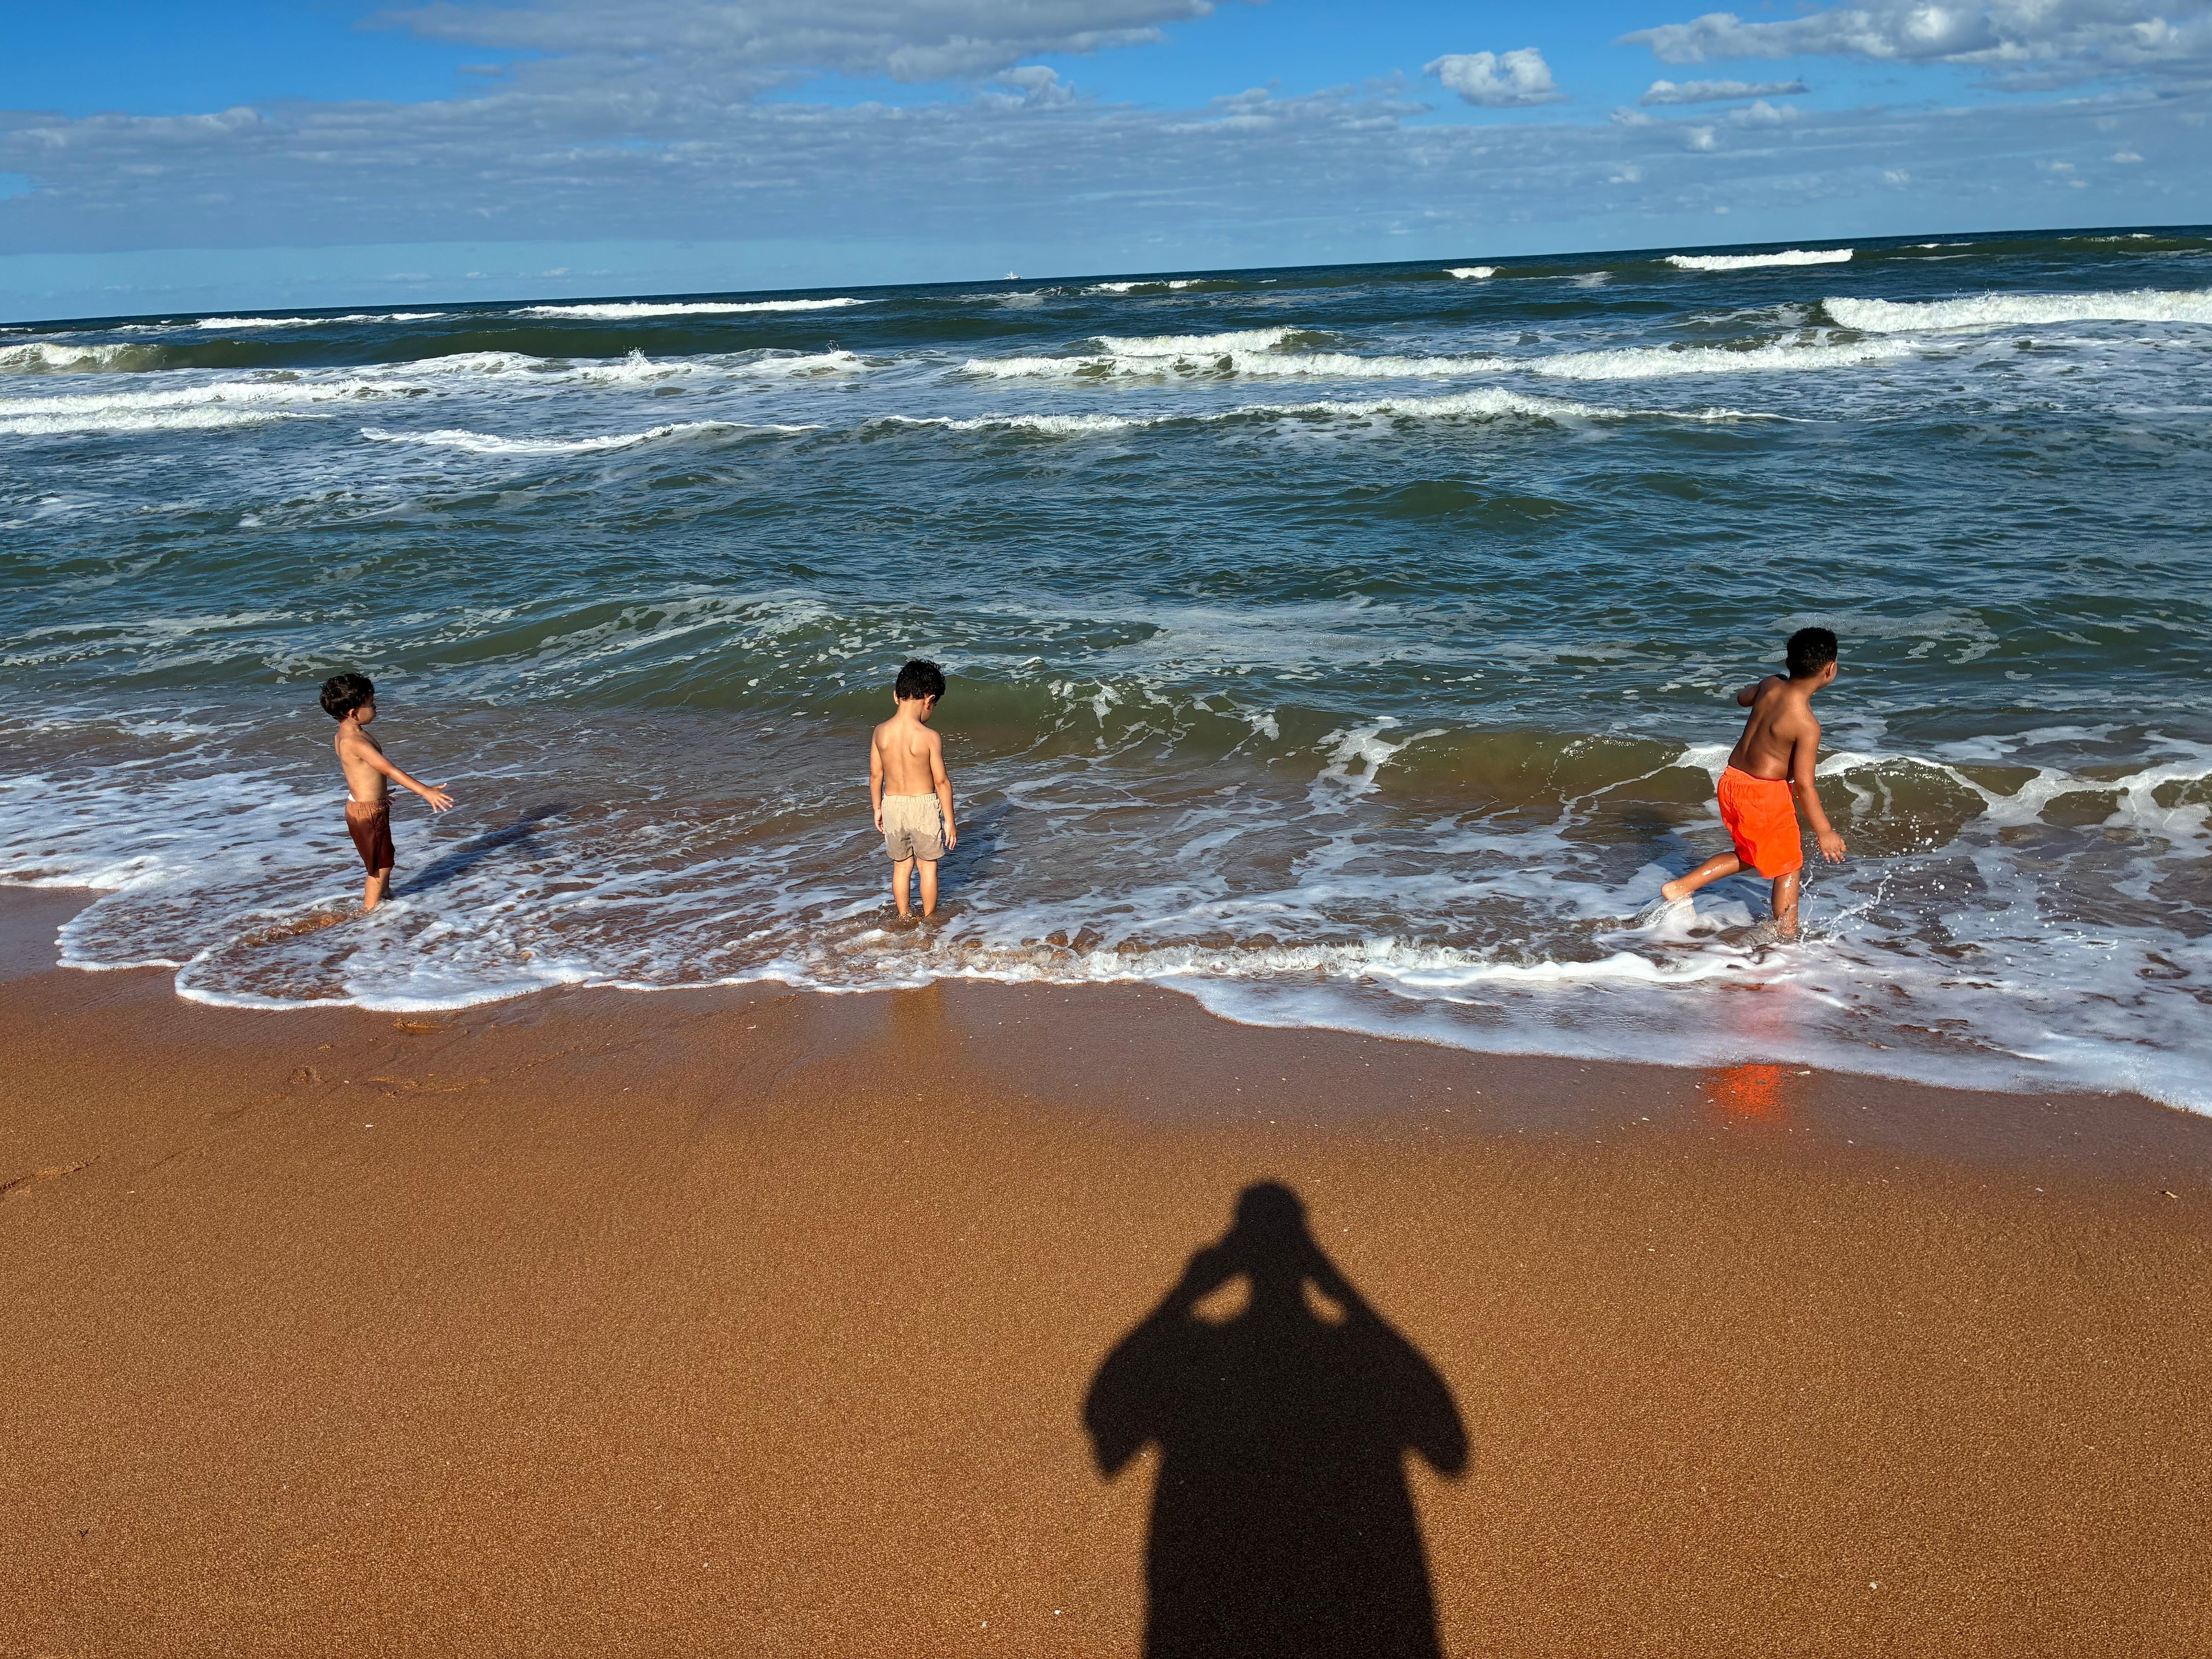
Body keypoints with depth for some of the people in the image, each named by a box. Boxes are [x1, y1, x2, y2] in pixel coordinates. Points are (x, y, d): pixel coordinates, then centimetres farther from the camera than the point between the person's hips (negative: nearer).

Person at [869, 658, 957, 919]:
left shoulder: (881, 732, -7)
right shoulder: (929, 738, -19)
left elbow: (875, 775, 2)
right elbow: (941, 781, -13)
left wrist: (878, 809, 16)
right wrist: (950, 821, -4)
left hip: (892, 805, 4)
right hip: (924, 806, -3)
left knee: (901, 866, 19)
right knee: (928, 867, 13)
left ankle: (904, 917, 29)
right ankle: (929, 919, 24)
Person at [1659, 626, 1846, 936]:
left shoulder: (1770, 684, -5)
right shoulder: (1807, 724, -24)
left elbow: (1742, 698, 20)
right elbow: (1804, 785, -20)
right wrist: (1825, 832, -11)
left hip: (1732, 783, 8)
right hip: (1766, 796, -8)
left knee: (1751, 855, 26)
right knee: (1788, 865, 11)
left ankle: (1681, 887, 22)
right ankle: (1787, 937, 17)